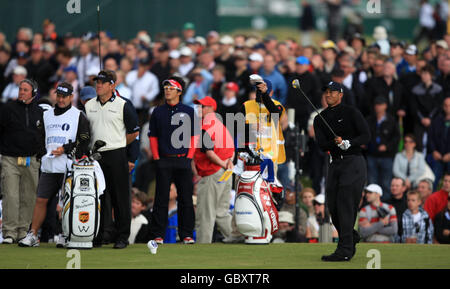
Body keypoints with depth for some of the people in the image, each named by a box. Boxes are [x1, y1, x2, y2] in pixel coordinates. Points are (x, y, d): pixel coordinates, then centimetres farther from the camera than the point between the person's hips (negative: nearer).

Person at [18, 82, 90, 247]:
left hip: (69, 166, -5)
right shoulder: (47, 115, 19)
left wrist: (65, 149, -11)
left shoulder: (79, 116, 3)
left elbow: (84, 141, -3)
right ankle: (32, 235, 2)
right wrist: (47, 152, 12)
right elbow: (42, 139, 27)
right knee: (41, 200, 1)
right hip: (49, 166, 5)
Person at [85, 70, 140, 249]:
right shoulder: (89, 106, 12)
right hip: (95, 157, 4)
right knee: (99, 197, 4)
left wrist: (117, 145, 5)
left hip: (117, 155, -4)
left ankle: (123, 236, 0)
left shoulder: (123, 105, -1)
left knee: (120, 197, -3)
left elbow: (134, 132, 2)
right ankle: (101, 234, 8)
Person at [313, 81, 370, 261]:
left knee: (345, 204, -15)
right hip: (335, 164, 6)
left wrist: (348, 143, -24)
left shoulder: (351, 113, 1)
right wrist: (336, 143, -19)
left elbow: (366, 136, -8)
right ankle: (351, 241, 26)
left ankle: (345, 250, -19)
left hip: (353, 161, -6)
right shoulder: (320, 119, 15)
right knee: (333, 207, 3)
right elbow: (322, 145, 2)